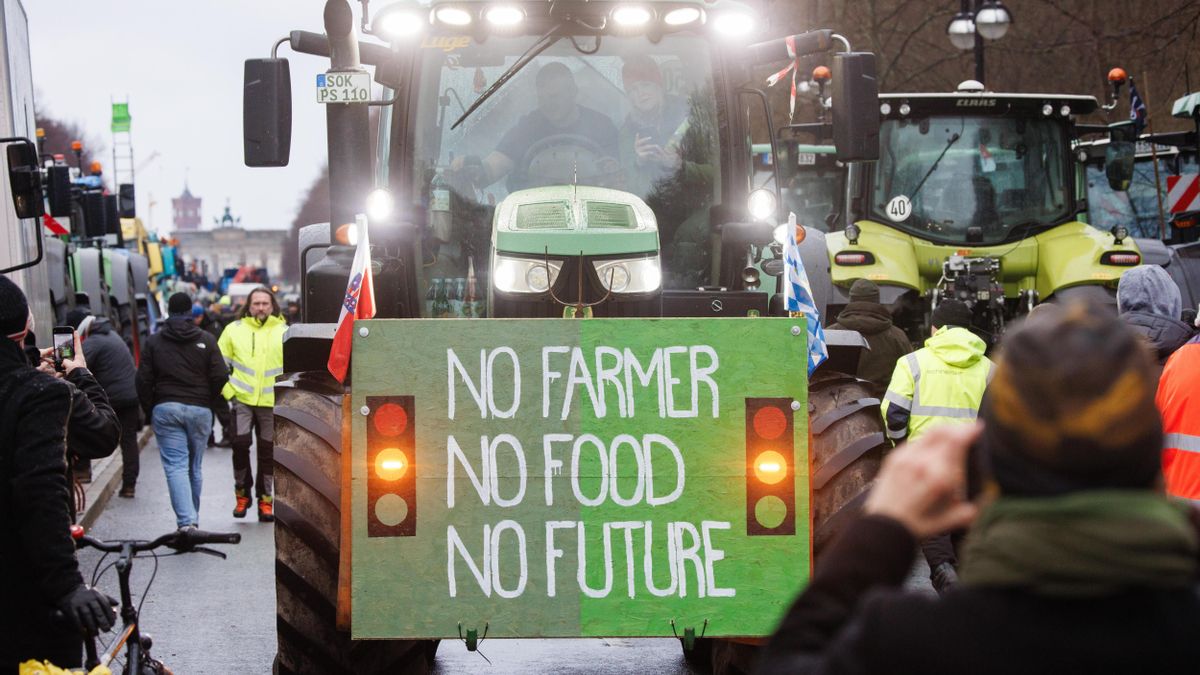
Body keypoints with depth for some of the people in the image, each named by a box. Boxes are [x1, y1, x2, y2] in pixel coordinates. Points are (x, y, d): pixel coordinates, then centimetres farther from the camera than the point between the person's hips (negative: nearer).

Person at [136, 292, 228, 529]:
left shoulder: (153, 342, 5)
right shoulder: (206, 340, 4)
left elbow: (143, 381, 1)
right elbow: (220, 377, -2)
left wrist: (150, 412, 10)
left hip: (165, 409, -1)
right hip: (199, 411, 1)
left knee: (175, 466, -5)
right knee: (194, 467, 12)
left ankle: (186, 521, -20)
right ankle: (192, 518, 20)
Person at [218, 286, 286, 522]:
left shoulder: (284, 332, 3)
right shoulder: (234, 330, 4)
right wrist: (228, 392, -1)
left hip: (271, 402, 0)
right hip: (242, 399, 0)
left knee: (268, 451, 6)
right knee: (240, 444, -11)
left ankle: (265, 498, 17)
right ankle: (242, 493, 6)